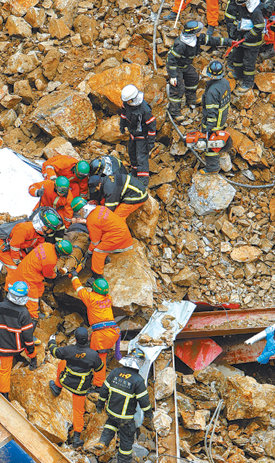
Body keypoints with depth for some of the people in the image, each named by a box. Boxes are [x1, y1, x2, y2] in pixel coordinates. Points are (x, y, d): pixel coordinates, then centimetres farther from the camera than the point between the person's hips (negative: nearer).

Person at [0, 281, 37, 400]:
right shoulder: (23, 313, -25)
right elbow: (27, 334, -16)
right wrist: (31, 349, -1)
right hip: (18, 345, -2)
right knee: (29, 341, 33)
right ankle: (33, 361, 56)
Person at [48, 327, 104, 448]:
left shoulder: (69, 350, -22)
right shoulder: (93, 355, -24)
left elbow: (55, 352, -1)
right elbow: (99, 367, -3)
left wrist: (51, 341, 19)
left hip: (66, 381, 1)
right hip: (80, 388, -1)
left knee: (62, 363, 31)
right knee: (78, 410, 17)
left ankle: (57, 388, 50)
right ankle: (76, 438, 19)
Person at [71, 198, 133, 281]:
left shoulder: (92, 221, -18)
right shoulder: (99, 208, 6)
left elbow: (95, 241, -7)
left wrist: (89, 251, 9)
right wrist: (83, 221, 31)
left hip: (117, 235, -9)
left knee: (98, 251, -3)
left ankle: (97, 276, 0)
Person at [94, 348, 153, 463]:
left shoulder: (115, 372, -11)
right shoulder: (138, 380, -24)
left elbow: (104, 389, -1)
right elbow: (144, 400, -15)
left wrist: (100, 404, 14)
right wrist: (148, 415, 2)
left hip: (111, 410, 4)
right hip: (125, 417, -4)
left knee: (112, 422, 36)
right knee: (126, 438, 16)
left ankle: (103, 442, 19)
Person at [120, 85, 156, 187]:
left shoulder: (144, 109, -36)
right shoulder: (126, 102, -16)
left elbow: (152, 125, -26)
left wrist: (151, 141, -20)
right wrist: (122, 125, 20)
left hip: (142, 135, -8)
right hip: (133, 132, 8)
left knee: (142, 157, -7)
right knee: (132, 152, 24)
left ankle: (143, 180, 1)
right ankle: (135, 171, 48)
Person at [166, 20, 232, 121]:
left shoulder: (198, 38, -14)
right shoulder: (181, 45, -39)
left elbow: (211, 40, -3)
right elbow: (172, 59, -33)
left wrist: (228, 42, -2)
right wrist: (173, 76, -31)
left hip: (186, 65, 9)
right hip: (176, 67, -9)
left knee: (193, 78, 23)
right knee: (178, 88, -6)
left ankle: (191, 100, 47)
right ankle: (174, 111, 9)